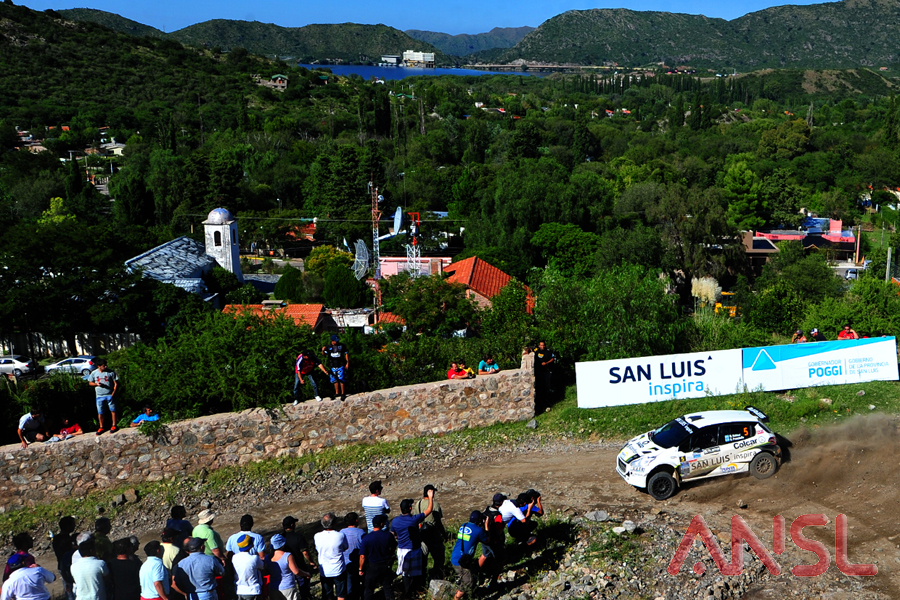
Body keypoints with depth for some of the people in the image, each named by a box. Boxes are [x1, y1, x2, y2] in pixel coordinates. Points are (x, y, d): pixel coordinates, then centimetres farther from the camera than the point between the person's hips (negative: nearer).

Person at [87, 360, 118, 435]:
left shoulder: (111, 372, -7)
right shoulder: (94, 373, 1)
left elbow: (116, 383, -3)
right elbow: (90, 383, 11)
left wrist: (113, 393, -11)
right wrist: (96, 384, -11)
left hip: (110, 395, -2)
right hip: (100, 396, 2)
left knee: (113, 410, 3)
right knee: (100, 412, 7)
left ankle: (114, 426, 16)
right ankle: (101, 427, 21)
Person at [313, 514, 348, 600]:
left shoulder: (317, 536, -14)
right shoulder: (340, 535, -20)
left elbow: (317, 549, 2)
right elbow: (345, 548, -2)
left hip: (324, 571, 2)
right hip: (339, 570, -2)